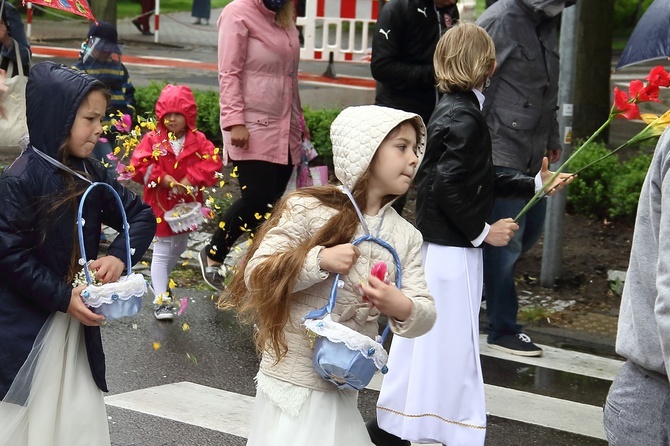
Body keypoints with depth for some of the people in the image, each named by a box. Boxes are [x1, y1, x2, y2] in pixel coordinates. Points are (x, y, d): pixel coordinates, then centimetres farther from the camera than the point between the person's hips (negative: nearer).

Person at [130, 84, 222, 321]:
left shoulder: (198, 140, -3)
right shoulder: (153, 139, -8)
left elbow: (212, 162, -14)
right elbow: (139, 165, -15)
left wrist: (190, 179, -24)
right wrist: (163, 179, -23)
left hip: (187, 203, 4)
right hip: (160, 204, -4)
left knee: (179, 248, 20)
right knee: (161, 252, -4)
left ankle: (160, 281, 44)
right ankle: (161, 300, -4)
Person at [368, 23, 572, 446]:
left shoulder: (450, 110, 11)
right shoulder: (465, 118, -18)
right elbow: (449, 186, -24)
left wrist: (533, 184, 25)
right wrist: (483, 231, -14)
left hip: (436, 242, 10)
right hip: (454, 249, -10)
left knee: (422, 335, 16)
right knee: (452, 339, 0)